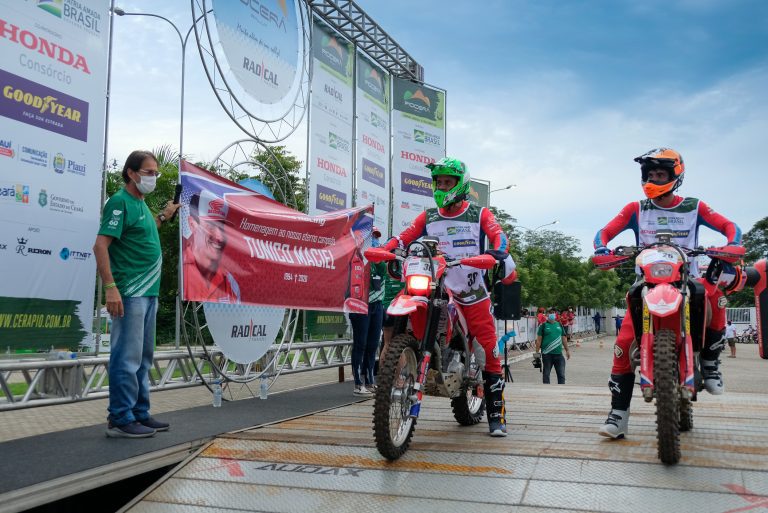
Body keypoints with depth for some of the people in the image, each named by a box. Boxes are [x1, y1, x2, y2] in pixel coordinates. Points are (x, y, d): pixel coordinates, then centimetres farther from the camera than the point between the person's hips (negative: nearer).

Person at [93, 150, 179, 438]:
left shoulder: (141, 204, 17)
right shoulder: (120, 202, -9)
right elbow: (100, 246, -17)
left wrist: (163, 217, 25)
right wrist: (111, 287, -23)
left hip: (148, 292, 9)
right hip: (129, 294, -9)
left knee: (144, 357, 13)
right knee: (127, 358, -5)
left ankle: (140, 414, 22)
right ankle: (121, 420, 2)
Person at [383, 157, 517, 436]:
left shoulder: (479, 214, 7)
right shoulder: (427, 217, 14)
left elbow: (497, 234, -10)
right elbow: (404, 236, 5)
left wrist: (499, 251, -32)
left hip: (474, 295, -2)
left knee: (490, 352, -4)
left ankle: (496, 414, 5)